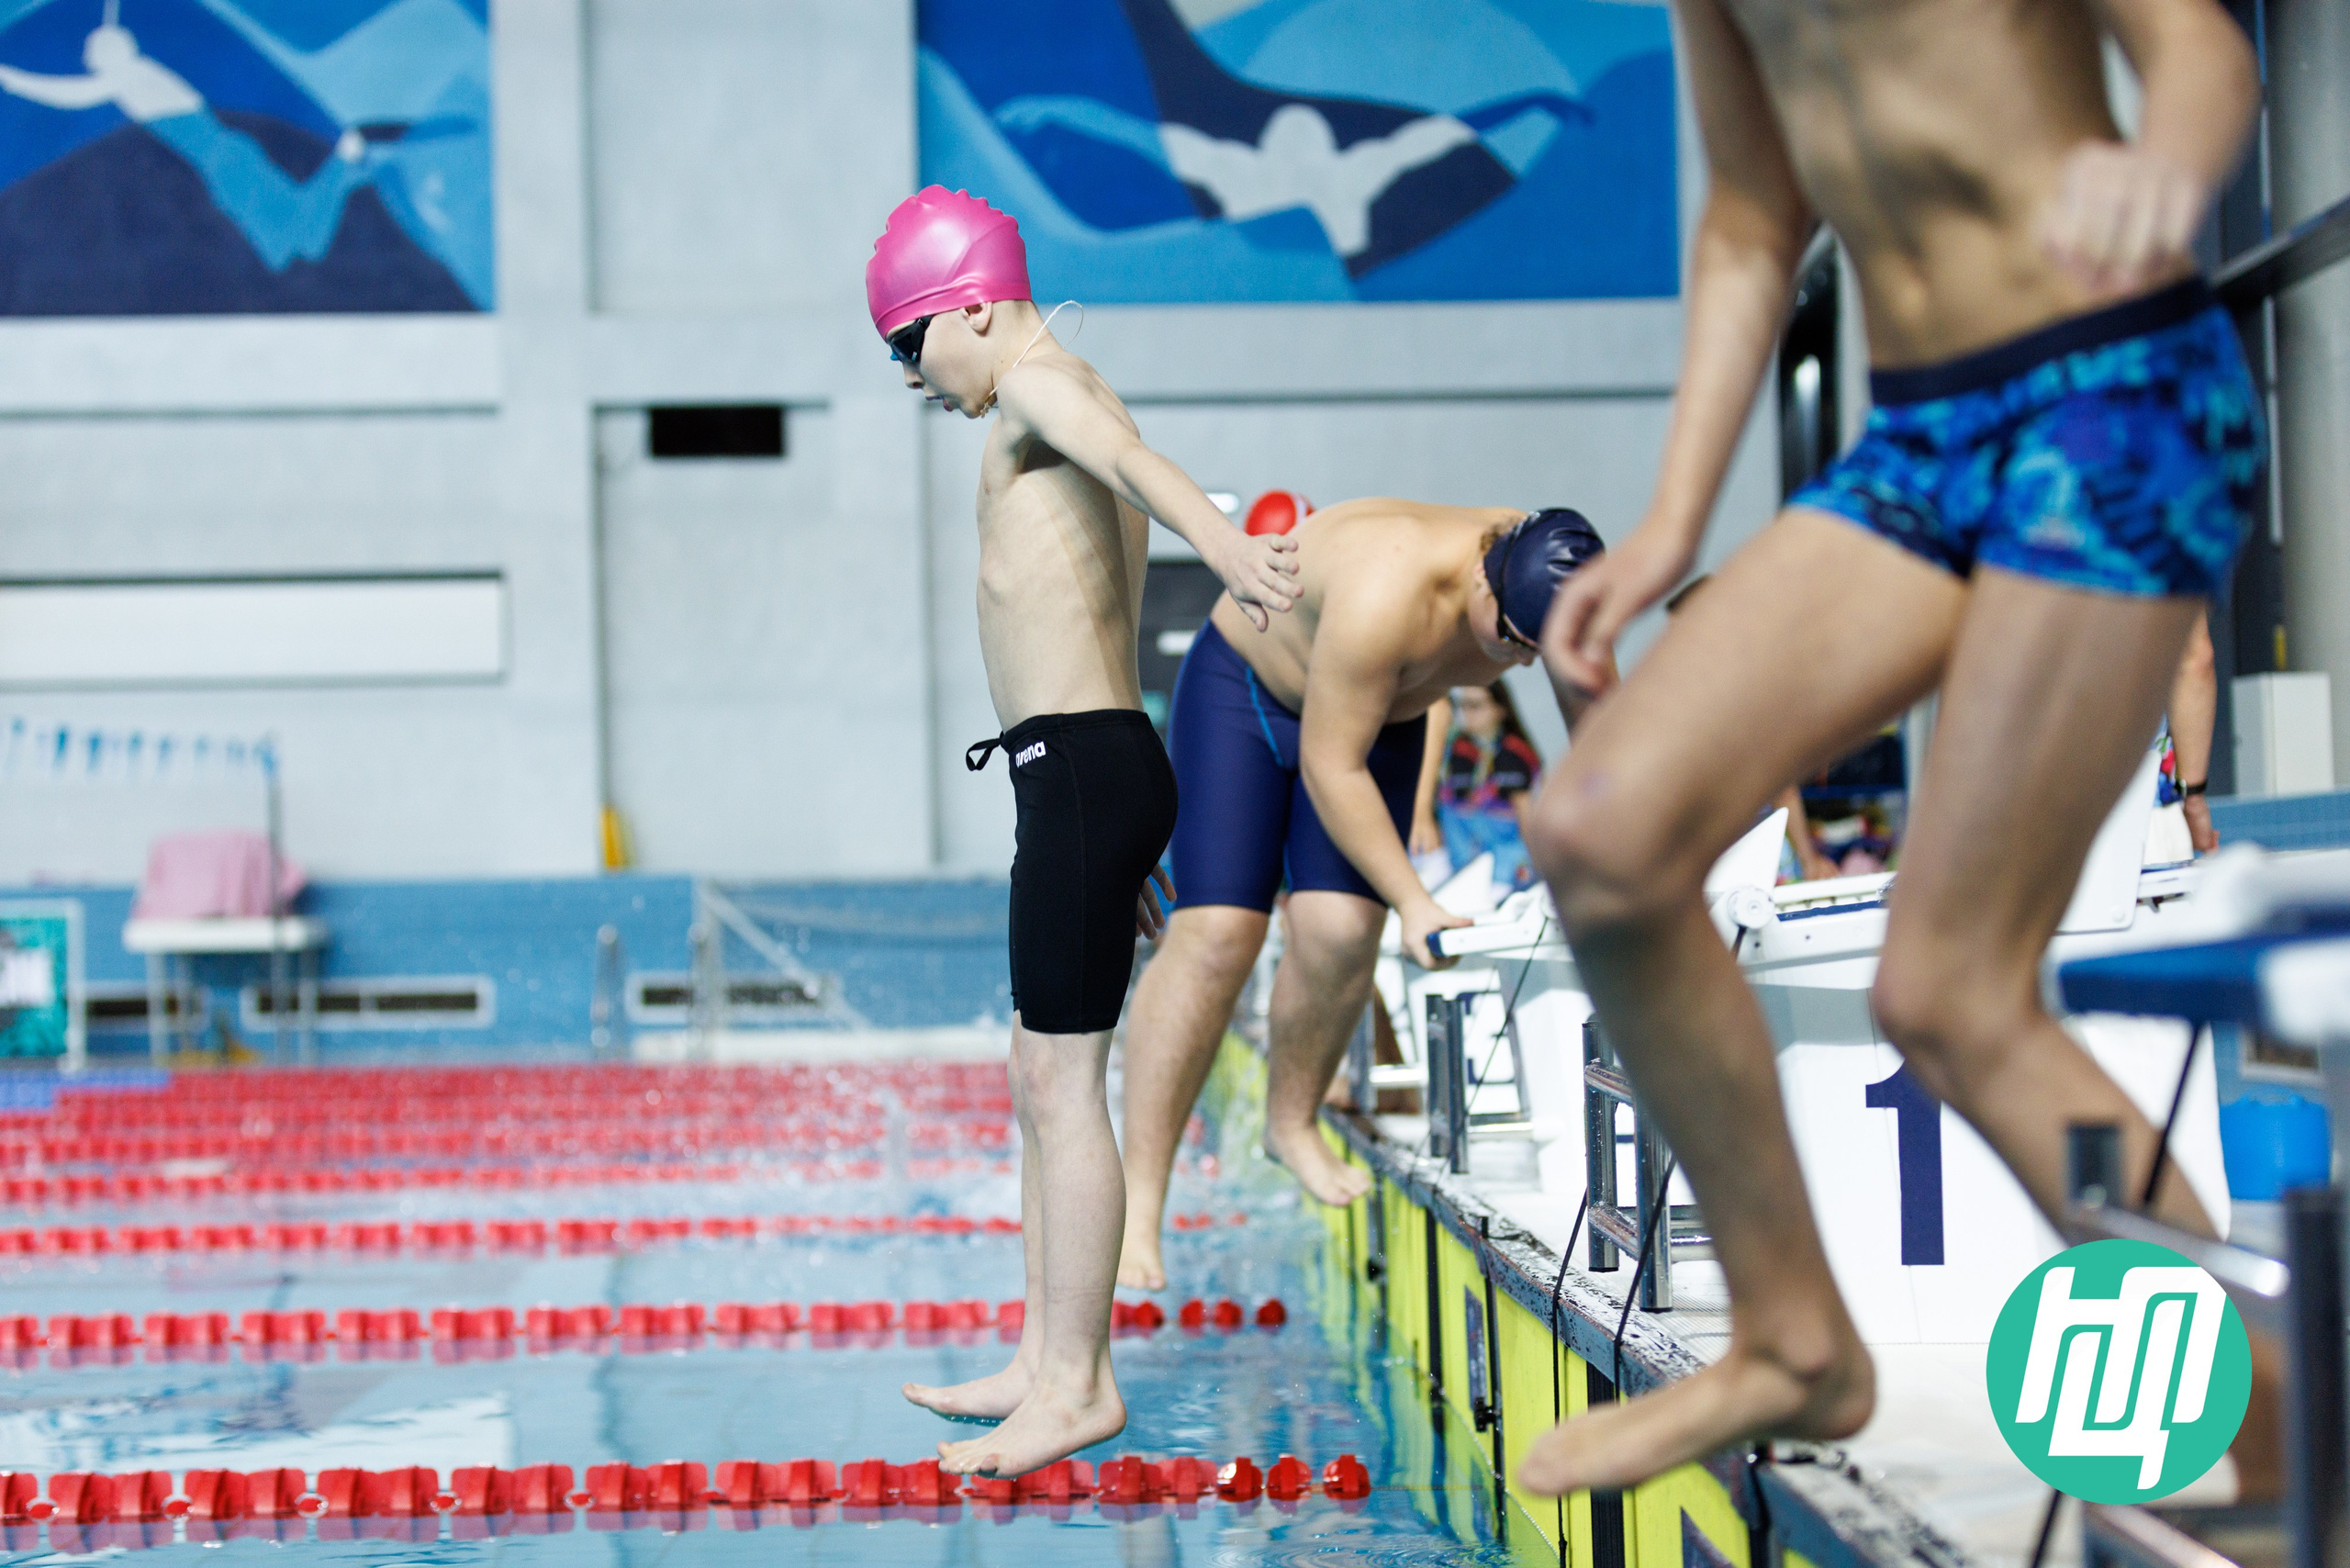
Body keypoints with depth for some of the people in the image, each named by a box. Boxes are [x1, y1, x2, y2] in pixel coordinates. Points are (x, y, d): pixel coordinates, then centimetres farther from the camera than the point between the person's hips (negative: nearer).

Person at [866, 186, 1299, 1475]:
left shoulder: (1039, 387, -7)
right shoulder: (1062, 403, 24)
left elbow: (1126, 454, -32)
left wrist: (1220, 542, -55)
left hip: (1079, 766, -10)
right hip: (1090, 763, 10)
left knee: (1061, 1084, -7)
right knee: (1041, 1081, 15)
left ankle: (1078, 1387, -3)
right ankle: (1047, 1359, 22)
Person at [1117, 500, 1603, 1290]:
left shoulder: (1552, 593, -20)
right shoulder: (1387, 593, -40)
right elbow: (1330, 767, -31)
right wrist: (1412, 901, -28)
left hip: (1381, 715, 5)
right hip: (1241, 687, -5)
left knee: (1339, 929, -15)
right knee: (1216, 934, -16)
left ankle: (1293, 1122, 12)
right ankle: (1137, 1199, -13)